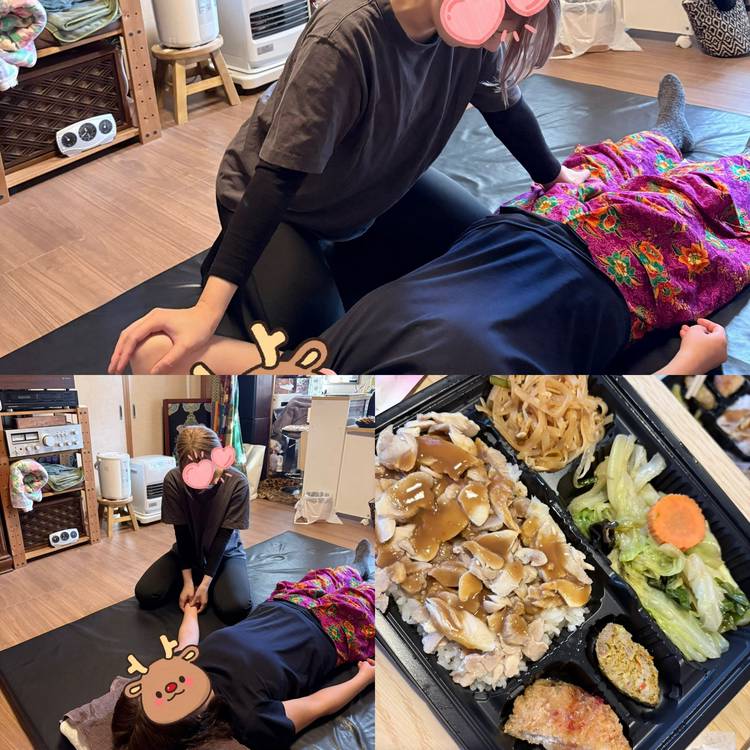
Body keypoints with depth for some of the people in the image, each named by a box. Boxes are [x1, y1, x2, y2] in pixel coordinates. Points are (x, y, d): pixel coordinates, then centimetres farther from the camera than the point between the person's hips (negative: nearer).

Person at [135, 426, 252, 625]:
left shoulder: (237, 483, -28)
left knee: (235, 608, -26)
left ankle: (212, 585, 7)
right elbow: (182, 533, -17)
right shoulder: (173, 480, -24)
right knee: (145, 595, -17)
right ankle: (195, 578, 9)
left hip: (224, 553, -2)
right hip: (186, 552, 2)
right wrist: (187, 581, -19)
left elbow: (224, 536, -22)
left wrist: (205, 584, -25)